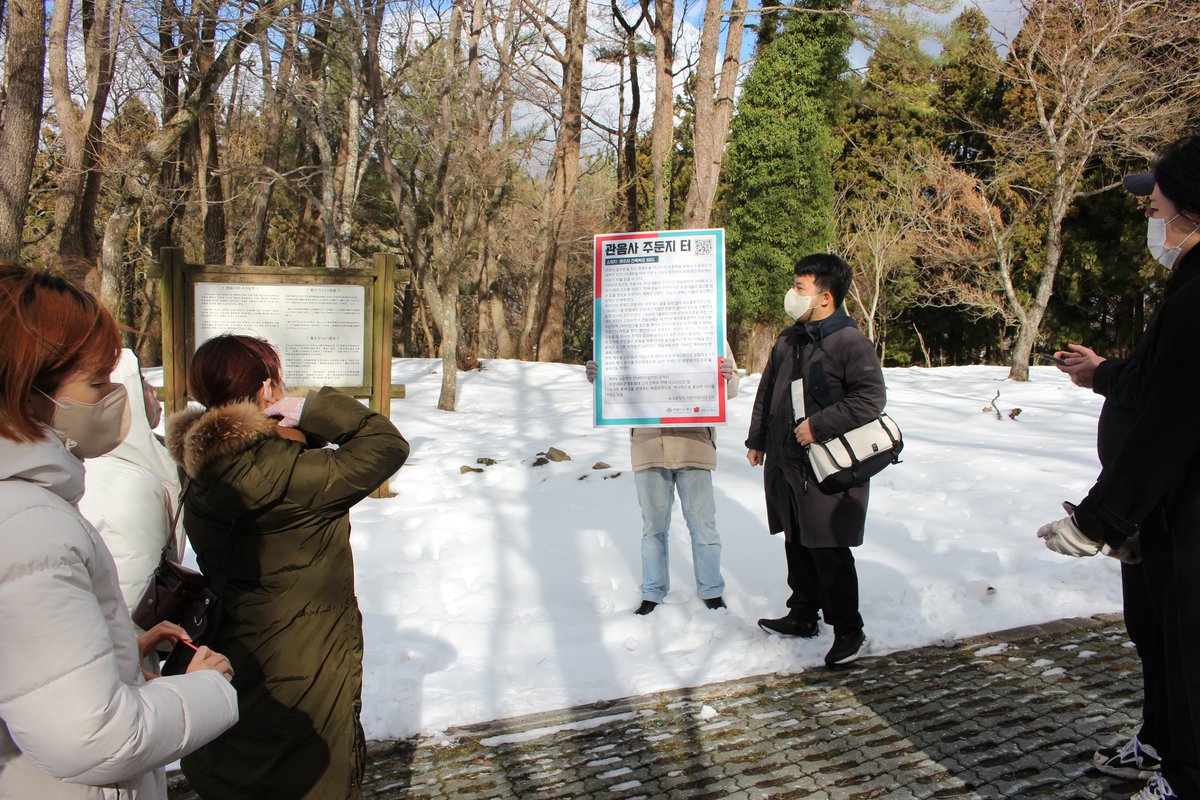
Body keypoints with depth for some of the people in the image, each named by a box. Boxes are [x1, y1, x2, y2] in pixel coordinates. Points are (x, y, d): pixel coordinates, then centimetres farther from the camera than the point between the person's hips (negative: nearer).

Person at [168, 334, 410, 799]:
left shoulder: (204, 476, -1)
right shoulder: (279, 473, -26)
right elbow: (387, 446, -21)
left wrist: (306, 427, -6)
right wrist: (318, 409, -17)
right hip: (305, 674, -8)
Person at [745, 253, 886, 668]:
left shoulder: (851, 343, -13)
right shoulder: (788, 340, 12)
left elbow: (871, 399, -19)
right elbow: (767, 393, 21)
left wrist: (818, 425, -21)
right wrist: (756, 439, 22)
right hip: (786, 463, 8)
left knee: (829, 552, -4)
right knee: (797, 547, 17)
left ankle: (849, 631, 10)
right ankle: (803, 615, 32)